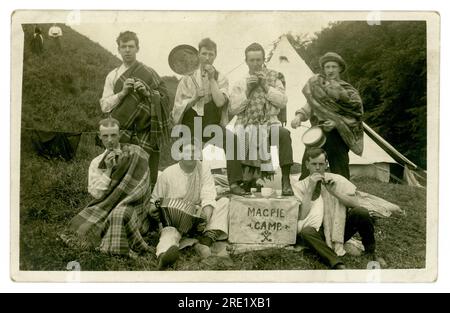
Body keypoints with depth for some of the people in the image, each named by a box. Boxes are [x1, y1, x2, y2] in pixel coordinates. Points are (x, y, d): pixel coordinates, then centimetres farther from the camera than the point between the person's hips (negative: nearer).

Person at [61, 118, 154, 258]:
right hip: (104, 208, 3)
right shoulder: (96, 163, 9)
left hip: (131, 206, -3)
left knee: (120, 214, -36)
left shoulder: (135, 153, -1)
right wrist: (108, 170, -11)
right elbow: (97, 193, -3)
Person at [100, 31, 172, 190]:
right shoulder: (113, 76, 11)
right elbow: (104, 105, 4)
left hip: (146, 132, -1)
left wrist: (147, 92, -15)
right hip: (122, 134, 1)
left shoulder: (148, 73, 6)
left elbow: (164, 97, 2)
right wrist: (122, 93, -11)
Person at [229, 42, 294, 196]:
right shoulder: (240, 83, 16)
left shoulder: (273, 79, 16)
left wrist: (266, 87, -5)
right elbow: (234, 109, 3)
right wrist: (247, 90, -5)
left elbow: (283, 102, 2)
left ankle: (286, 180, -28)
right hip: (247, 125, 0)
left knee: (284, 134, -33)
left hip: (269, 123, 0)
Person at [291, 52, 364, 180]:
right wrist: (299, 116, -13)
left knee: (339, 172, -4)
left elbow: (354, 117, -1)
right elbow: (309, 106, 8)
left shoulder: (349, 91, 6)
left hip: (338, 136, -2)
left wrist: (337, 123, -18)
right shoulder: (316, 85, 15)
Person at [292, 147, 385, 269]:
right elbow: (302, 216, -13)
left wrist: (335, 192, -16)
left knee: (361, 212, -26)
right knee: (305, 232, -35)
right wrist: (310, 189, -18)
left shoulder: (337, 180, 3)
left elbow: (356, 204, -3)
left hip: (341, 227, 2)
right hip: (320, 231, -2)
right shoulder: (299, 186, -1)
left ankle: (370, 253, -4)